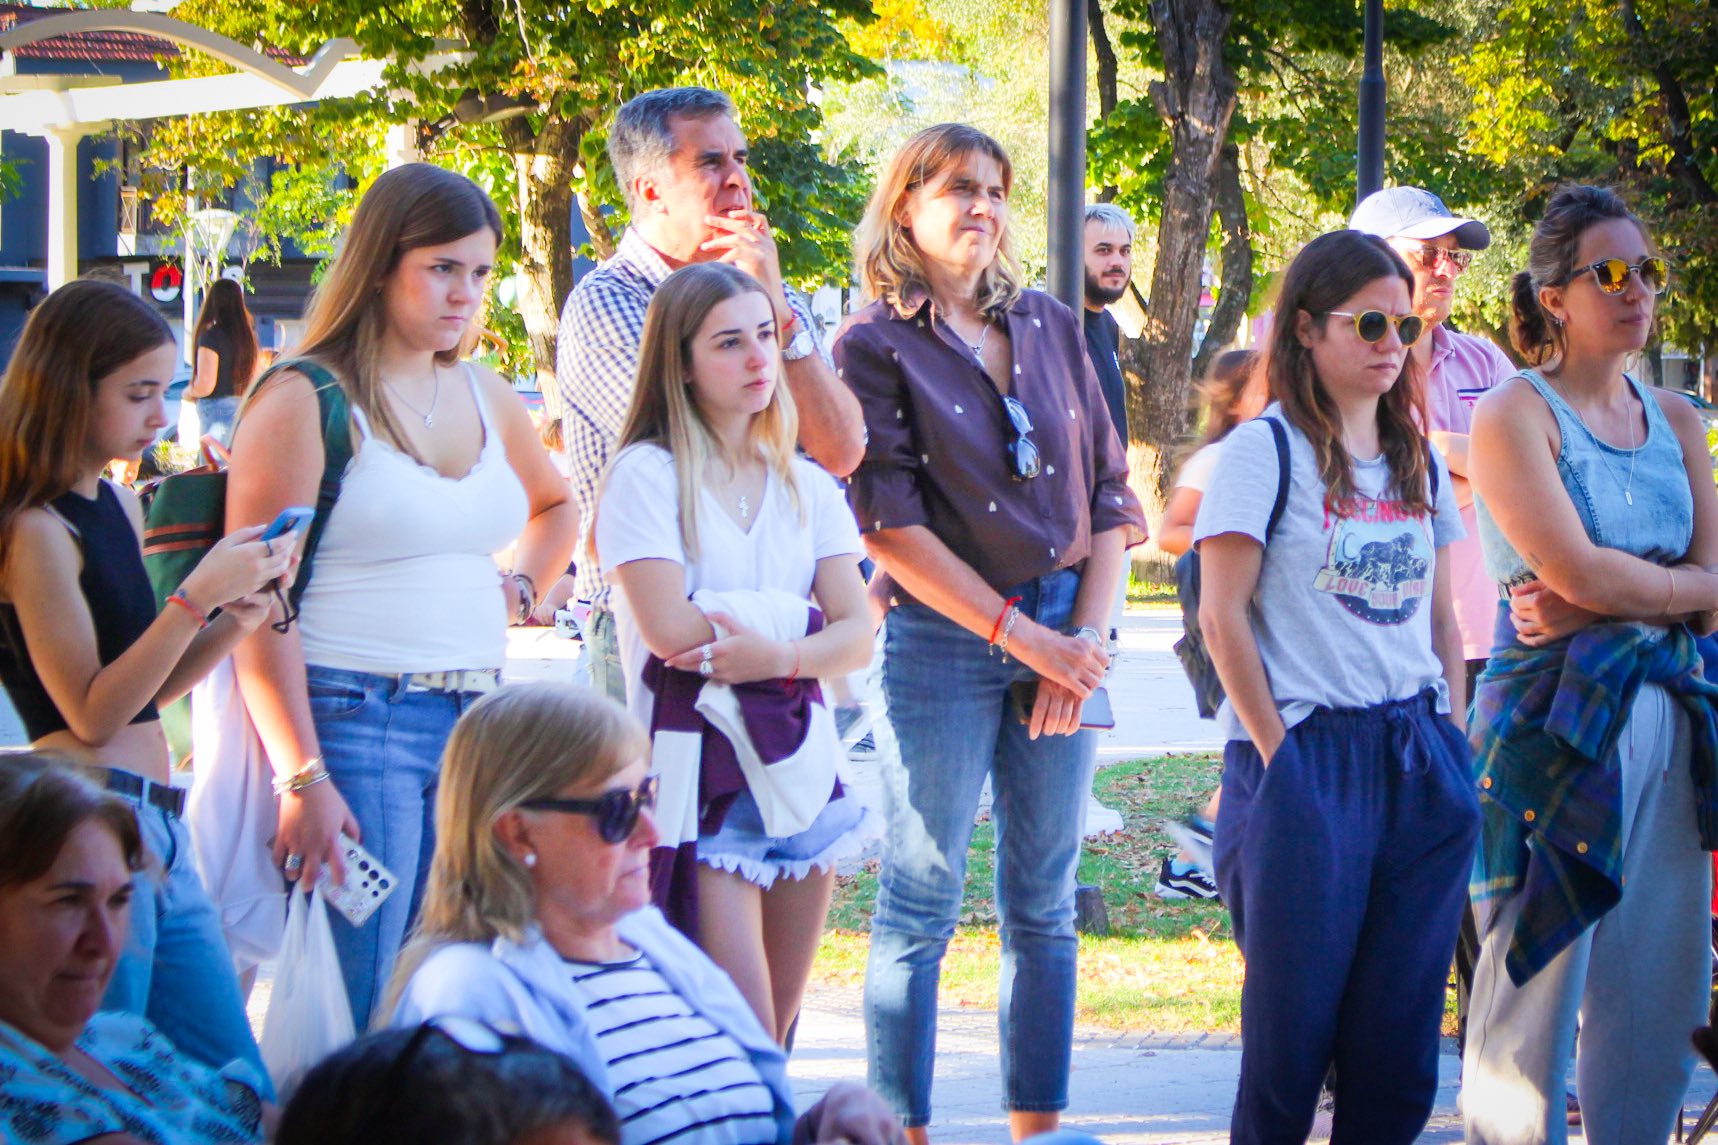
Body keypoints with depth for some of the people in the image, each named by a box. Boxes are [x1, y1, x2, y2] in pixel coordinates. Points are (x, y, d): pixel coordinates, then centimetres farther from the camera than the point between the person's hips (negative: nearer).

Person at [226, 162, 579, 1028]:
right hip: (354, 720, -7)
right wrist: (302, 779, -17)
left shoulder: (486, 398, 15)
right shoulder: (304, 401, -6)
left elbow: (555, 507, 37)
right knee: (358, 1023, -11)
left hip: (476, 721, 7)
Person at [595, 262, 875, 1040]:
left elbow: (857, 638, 4)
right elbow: (668, 627, -15)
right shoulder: (647, 475, -3)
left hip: (798, 763, 6)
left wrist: (780, 655, -16)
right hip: (695, 766, -6)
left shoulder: (807, 487, 14)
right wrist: (795, 616, -4)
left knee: (778, 1027, 6)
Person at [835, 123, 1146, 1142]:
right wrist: (1024, 637, -13)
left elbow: (1108, 494, 11)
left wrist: (1085, 638, -2)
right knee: (921, 907, 0)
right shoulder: (875, 347, -3)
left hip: (1062, 634, 5)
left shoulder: (1051, 326, 11)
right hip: (942, 639, -5)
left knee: (1044, 908, 8)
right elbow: (890, 526, -10)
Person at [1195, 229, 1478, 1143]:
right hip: (1307, 756, -5)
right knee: (1294, 1024, -2)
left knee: (1398, 1036, 5)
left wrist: (1452, 749, 8)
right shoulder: (1265, 449, -3)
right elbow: (1222, 614, -7)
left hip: (1417, 760, 5)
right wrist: (1278, 756, -9)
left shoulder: (1418, 461, 15)